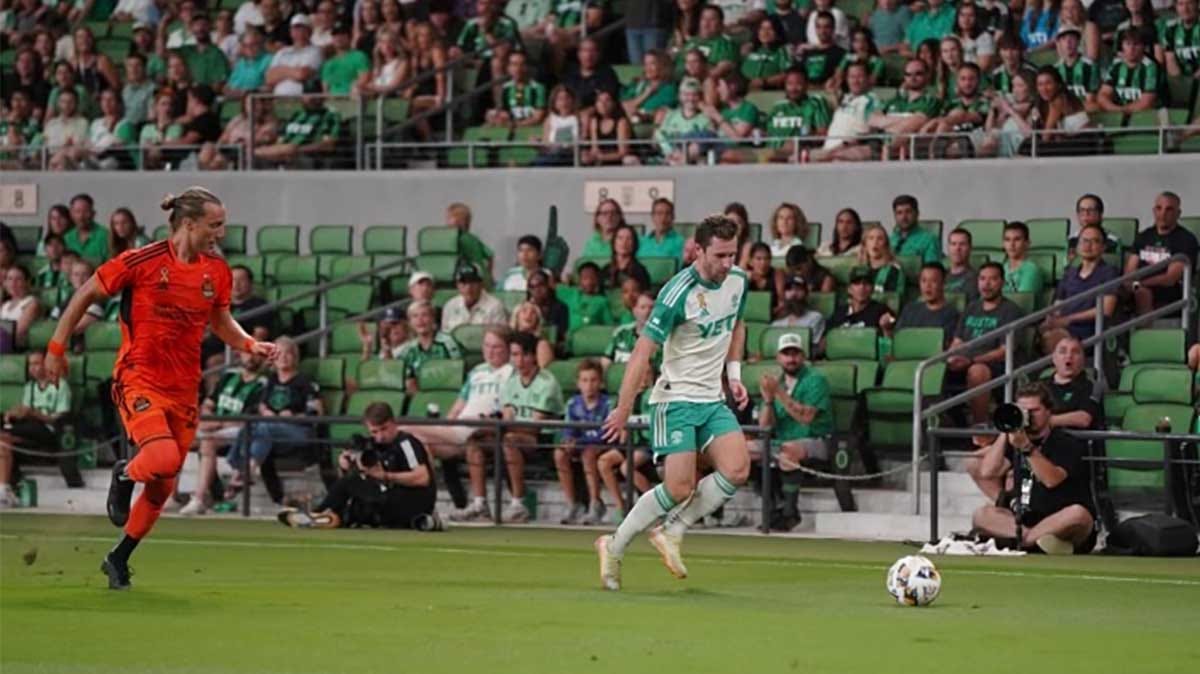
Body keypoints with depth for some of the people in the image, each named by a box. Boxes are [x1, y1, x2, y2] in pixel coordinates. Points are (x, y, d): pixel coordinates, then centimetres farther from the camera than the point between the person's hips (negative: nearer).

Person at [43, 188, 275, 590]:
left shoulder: (217, 272, 5)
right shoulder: (142, 262, -11)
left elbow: (221, 322, 20)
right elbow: (86, 295, 0)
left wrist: (250, 345, 1)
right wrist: (57, 347, 0)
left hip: (183, 389, 6)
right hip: (138, 379, -6)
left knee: (162, 488, 8)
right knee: (164, 459, -28)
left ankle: (119, 560, 28)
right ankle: (124, 475, 8)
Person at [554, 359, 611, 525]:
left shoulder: (607, 404, -10)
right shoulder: (573, 404, 5)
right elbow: (568, 429, 1)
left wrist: (578, 442, -28)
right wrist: (567, 441, -24)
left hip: (601, 446, -5)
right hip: (579, 446, 5)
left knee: (588, 453, -37)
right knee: (560, 453, -24)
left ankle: (595, 505, -27)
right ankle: (572, 505, -18)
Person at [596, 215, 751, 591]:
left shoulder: (737, 281, 3)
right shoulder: (678, 294, -19)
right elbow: (643, 352, -17)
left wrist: (734, 374, 12)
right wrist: (623, 411, -18)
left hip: (713, 399, 6)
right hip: (675, 400, -6)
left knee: (737, 469, -15)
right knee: (680, 487, -14)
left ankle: (672, 532, 2)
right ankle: (614, 547, 6)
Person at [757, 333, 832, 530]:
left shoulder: (815, 379, -6)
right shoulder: (776, 382, 13)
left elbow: (806, 416, -21)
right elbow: (764, 426, 7)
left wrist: (780, 393, -25)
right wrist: (768, 399, -12)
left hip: (815, 442, -7)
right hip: (781, 442, 7)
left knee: (788, 450, -37)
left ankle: (790, 512, -31)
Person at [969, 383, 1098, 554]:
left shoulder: (1067, 444, -4)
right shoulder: (1015, 441, 12)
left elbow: (1051, 480, -23)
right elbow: (987, 472, -2)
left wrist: (1027, 447, -32)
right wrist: (1005, 433, -6)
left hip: (1061, 525, -5)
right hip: (1027, 520, 5)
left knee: (1078, 514, -38)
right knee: (982, 516, -18)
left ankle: (1024, 539, -31)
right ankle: (1033, 538, -37)